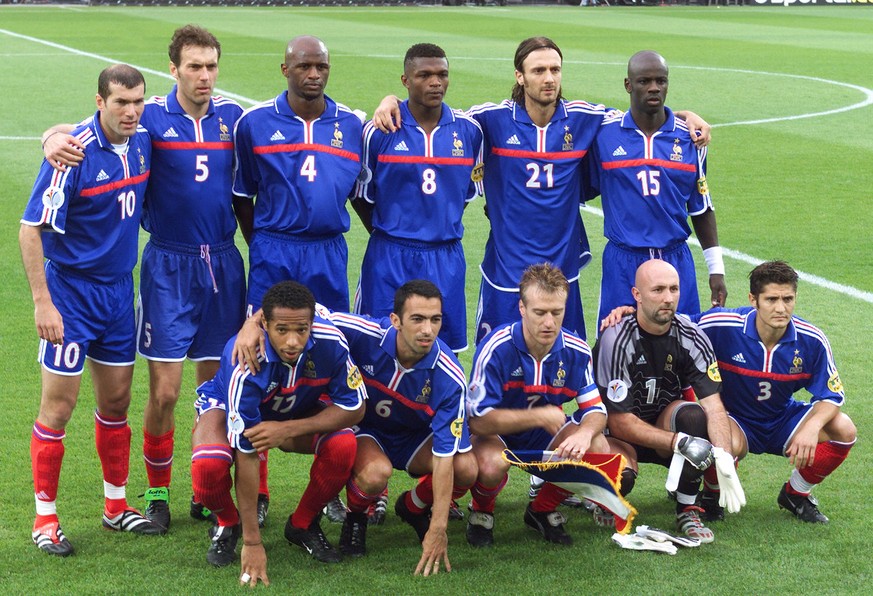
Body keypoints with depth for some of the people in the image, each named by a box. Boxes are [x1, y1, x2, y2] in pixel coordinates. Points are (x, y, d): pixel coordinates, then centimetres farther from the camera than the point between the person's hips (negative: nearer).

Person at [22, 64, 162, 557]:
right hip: (70, 290, -6)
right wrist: (42, 302, -20)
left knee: (117, 400, 13)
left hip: (120, 288, 6)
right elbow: (31, 229, -18)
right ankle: (45, 518, 9)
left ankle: (116, 504, 25)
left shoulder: (142, 143, 0)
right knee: (59, 406, -1)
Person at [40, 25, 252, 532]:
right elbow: (80, 132, -3)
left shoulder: (233, 116, 5)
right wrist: (57, 140, -25)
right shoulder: (152, 117, -4)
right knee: (165, 391, -3)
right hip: (168, 266, -3)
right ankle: (158, 491, 14)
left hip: (224, 265, 3)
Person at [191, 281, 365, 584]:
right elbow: (247, 455, -36)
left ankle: (303, 525, 2)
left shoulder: (331, 342, -30)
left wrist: (289, 429, -35)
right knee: (208, 465, -34)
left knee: (343, 445, -28)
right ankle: (228, 525, 2)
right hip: (232, 407, -3)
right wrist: (252, 543, -34)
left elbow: (354, 408, -19)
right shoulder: (245, 364, -38)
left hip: (300, 411, 3)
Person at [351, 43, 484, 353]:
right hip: (390, 259, -2)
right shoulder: (378, 131, -5)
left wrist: (443, 228, 12)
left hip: (446, 260, 2)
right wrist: (387, 236, 8)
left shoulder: (468, 130, 2)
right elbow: (361, 196, 5)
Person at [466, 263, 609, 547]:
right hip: (496, 434, -4)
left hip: (545, 436, 4)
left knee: (598, 449, -22)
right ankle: (482, 512, 1)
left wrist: (584, 433, -34)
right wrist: (540, 416, -31)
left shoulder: (576, 351, -14)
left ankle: (543, 510, 6)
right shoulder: (496, 348, -27)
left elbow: (596, 409, -9)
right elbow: (479, 420, -29)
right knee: (492, 465, -38)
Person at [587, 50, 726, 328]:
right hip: (622, 263, -1)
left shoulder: (689, 137, 4)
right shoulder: (603, 131, -3)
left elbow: (701, 209, 11)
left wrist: (716, 269, 10)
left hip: (676, 261, 2)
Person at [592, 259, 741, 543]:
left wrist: (725, 460, -37)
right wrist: (679, 442, -33)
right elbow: (619, 422, -23)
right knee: (620, 474, -36)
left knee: (693, 414, -30)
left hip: (666, 423, 4)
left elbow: (713, 404, -19)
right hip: (621, 435, -3)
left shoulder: (691, 337, -11)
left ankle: (688, 510, -14)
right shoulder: (617, 341, -22)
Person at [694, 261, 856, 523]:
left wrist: (812, 426, -28)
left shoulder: (812, 341, -15)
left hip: (783, 420, 4)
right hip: (735, 421, -3)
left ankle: (795, 494, 8)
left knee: (843, 430, -19)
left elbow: (832, 395, -9)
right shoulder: (722, 327, -23)